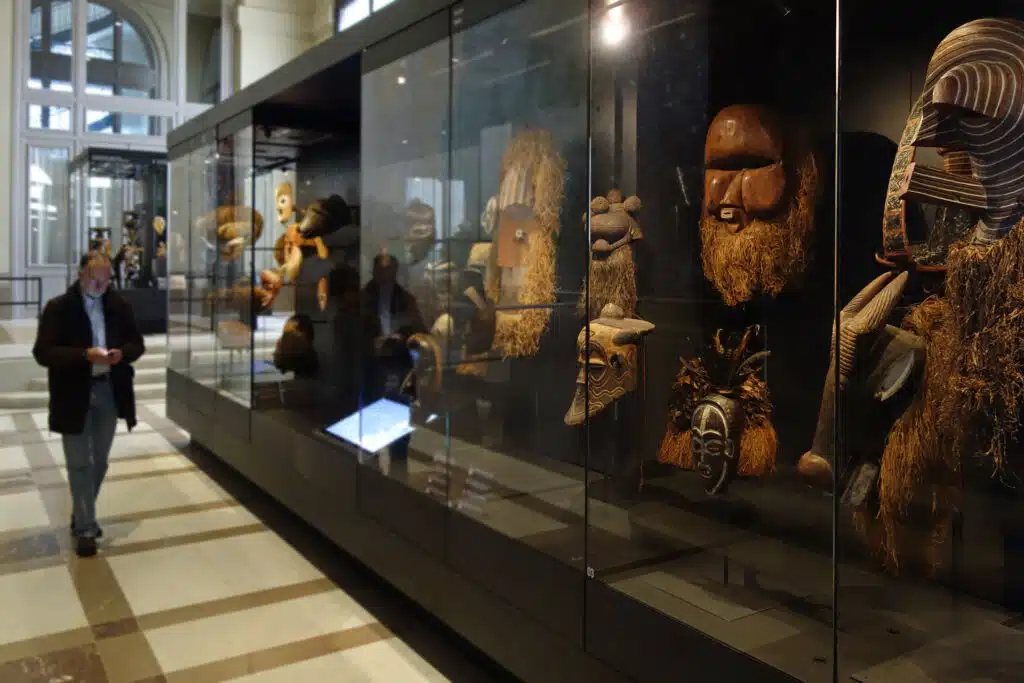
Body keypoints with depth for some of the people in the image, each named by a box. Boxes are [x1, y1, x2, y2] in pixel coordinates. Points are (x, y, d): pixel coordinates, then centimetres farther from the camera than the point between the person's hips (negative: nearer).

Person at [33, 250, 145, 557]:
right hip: (74, 395, -4)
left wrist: (122, 353, -15)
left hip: (109, 391, 4)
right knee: (80, 465, 2)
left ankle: (81, 517, 34)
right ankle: (85, 529, 11)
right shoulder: (58, 307, -8)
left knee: (99, 463, 16)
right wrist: (85, 355, -26)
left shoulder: (120, 305, 4)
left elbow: (137, 343, 8)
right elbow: (42, 352, -13)